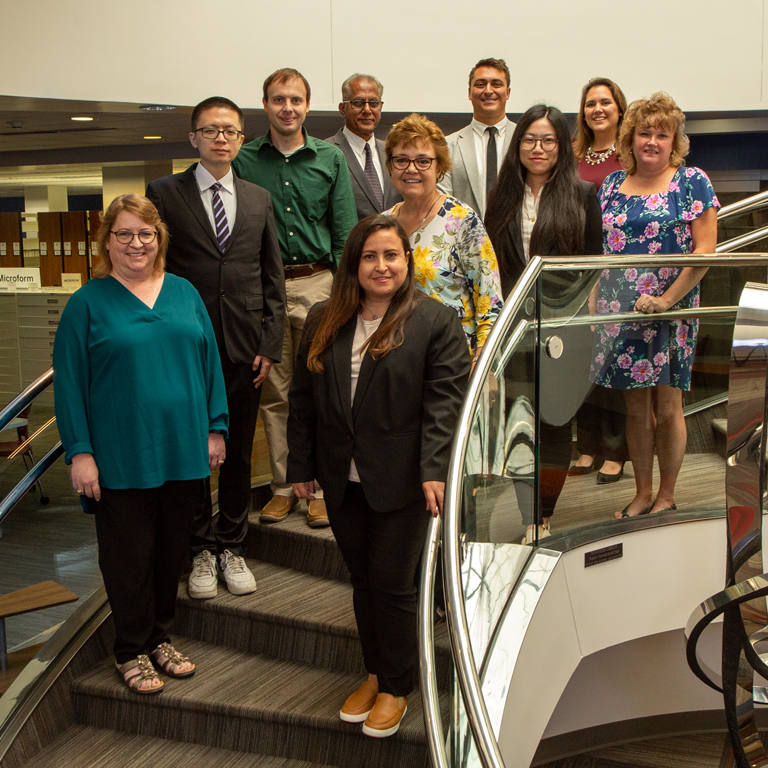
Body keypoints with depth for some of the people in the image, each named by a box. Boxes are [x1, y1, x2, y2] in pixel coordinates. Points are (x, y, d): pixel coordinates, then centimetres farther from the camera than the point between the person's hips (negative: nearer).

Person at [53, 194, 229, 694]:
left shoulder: (185, 294, 8)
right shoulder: (88, 303, -3)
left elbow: (209, 361, 10)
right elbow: (69, 381, -5)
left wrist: (216, 428, 5)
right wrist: (80, 451, -10)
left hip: (184, 449, 4)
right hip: (121, 458, -4)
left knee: (172, 549, 14)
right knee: (129, 554, 7)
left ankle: (160, 637, 32)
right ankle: (133, 650, 23)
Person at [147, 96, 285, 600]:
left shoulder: (259, 199, 11)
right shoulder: (164, 194, 2)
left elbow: (273, 278, 10)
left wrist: (270, 345, 2)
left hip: (245, 349, 3)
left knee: (239, 454, 10)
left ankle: (232, 546, 25)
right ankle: (200, 550, 22)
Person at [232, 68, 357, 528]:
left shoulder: (331, 159, 6)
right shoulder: (244, 161, 5)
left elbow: (345, 231, 4)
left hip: (318, 282, 0)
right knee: (275, 393, 6)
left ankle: (321, 486, 12)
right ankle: (283, 486, 17)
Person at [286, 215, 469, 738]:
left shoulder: (437, 322, -6)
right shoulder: (323, 322, 8)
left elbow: (444, 402, -11)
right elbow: (303, 398, 11)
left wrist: (435, 470, -20)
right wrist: (302, 466, 9)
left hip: (402, 482, -4)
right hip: (342, 481, 4)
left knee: (393, 585, 4)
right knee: (362, 580, 15)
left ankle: (396, 688, 23)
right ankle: (375, 674, 33)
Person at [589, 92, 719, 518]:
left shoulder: (692, 183, -3)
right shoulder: (612, 184, 11)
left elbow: (705, 250, -9)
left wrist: (667, 300, -16)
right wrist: (593, 302, 8)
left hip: (670, 312, -4)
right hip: (620, 313, 4)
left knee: (667, 408, 3)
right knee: (635, 407, 10)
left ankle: (666, 496, 18)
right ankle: (642, 494, 22)